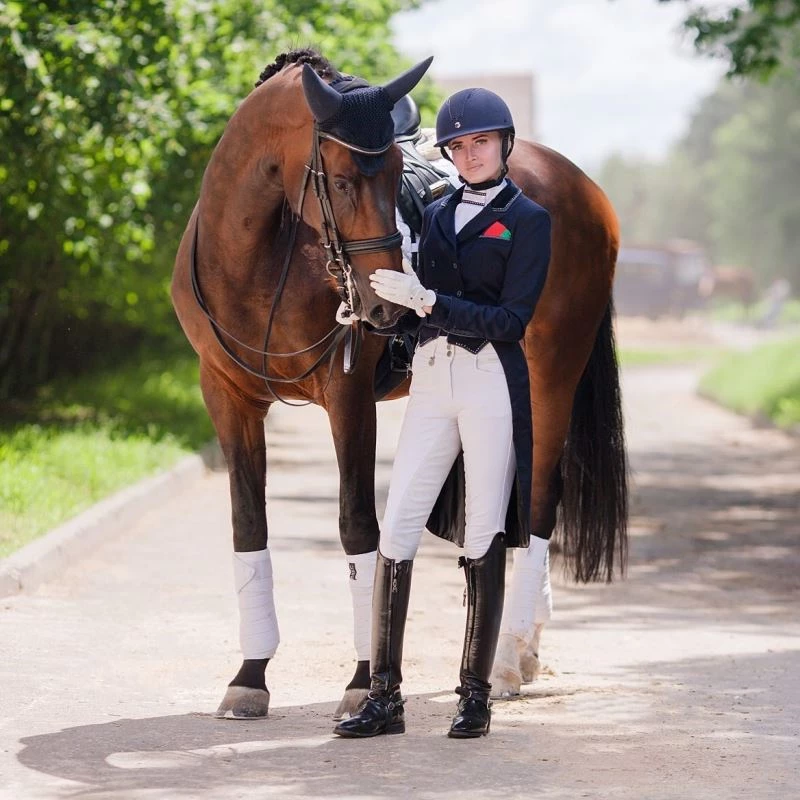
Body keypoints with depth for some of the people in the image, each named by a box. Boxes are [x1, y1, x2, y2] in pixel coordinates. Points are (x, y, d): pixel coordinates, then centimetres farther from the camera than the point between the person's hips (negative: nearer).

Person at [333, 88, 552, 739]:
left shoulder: (528, 220, -1)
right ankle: (385, 696, 0)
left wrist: (427, 300, -18)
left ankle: (476, 693, 7)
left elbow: (509, 320, -11)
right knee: (395, 533, -3)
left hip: (492, 384, -5)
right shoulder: (438, 215, 16)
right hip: (431, 380, 5)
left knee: (483, 539, -1)